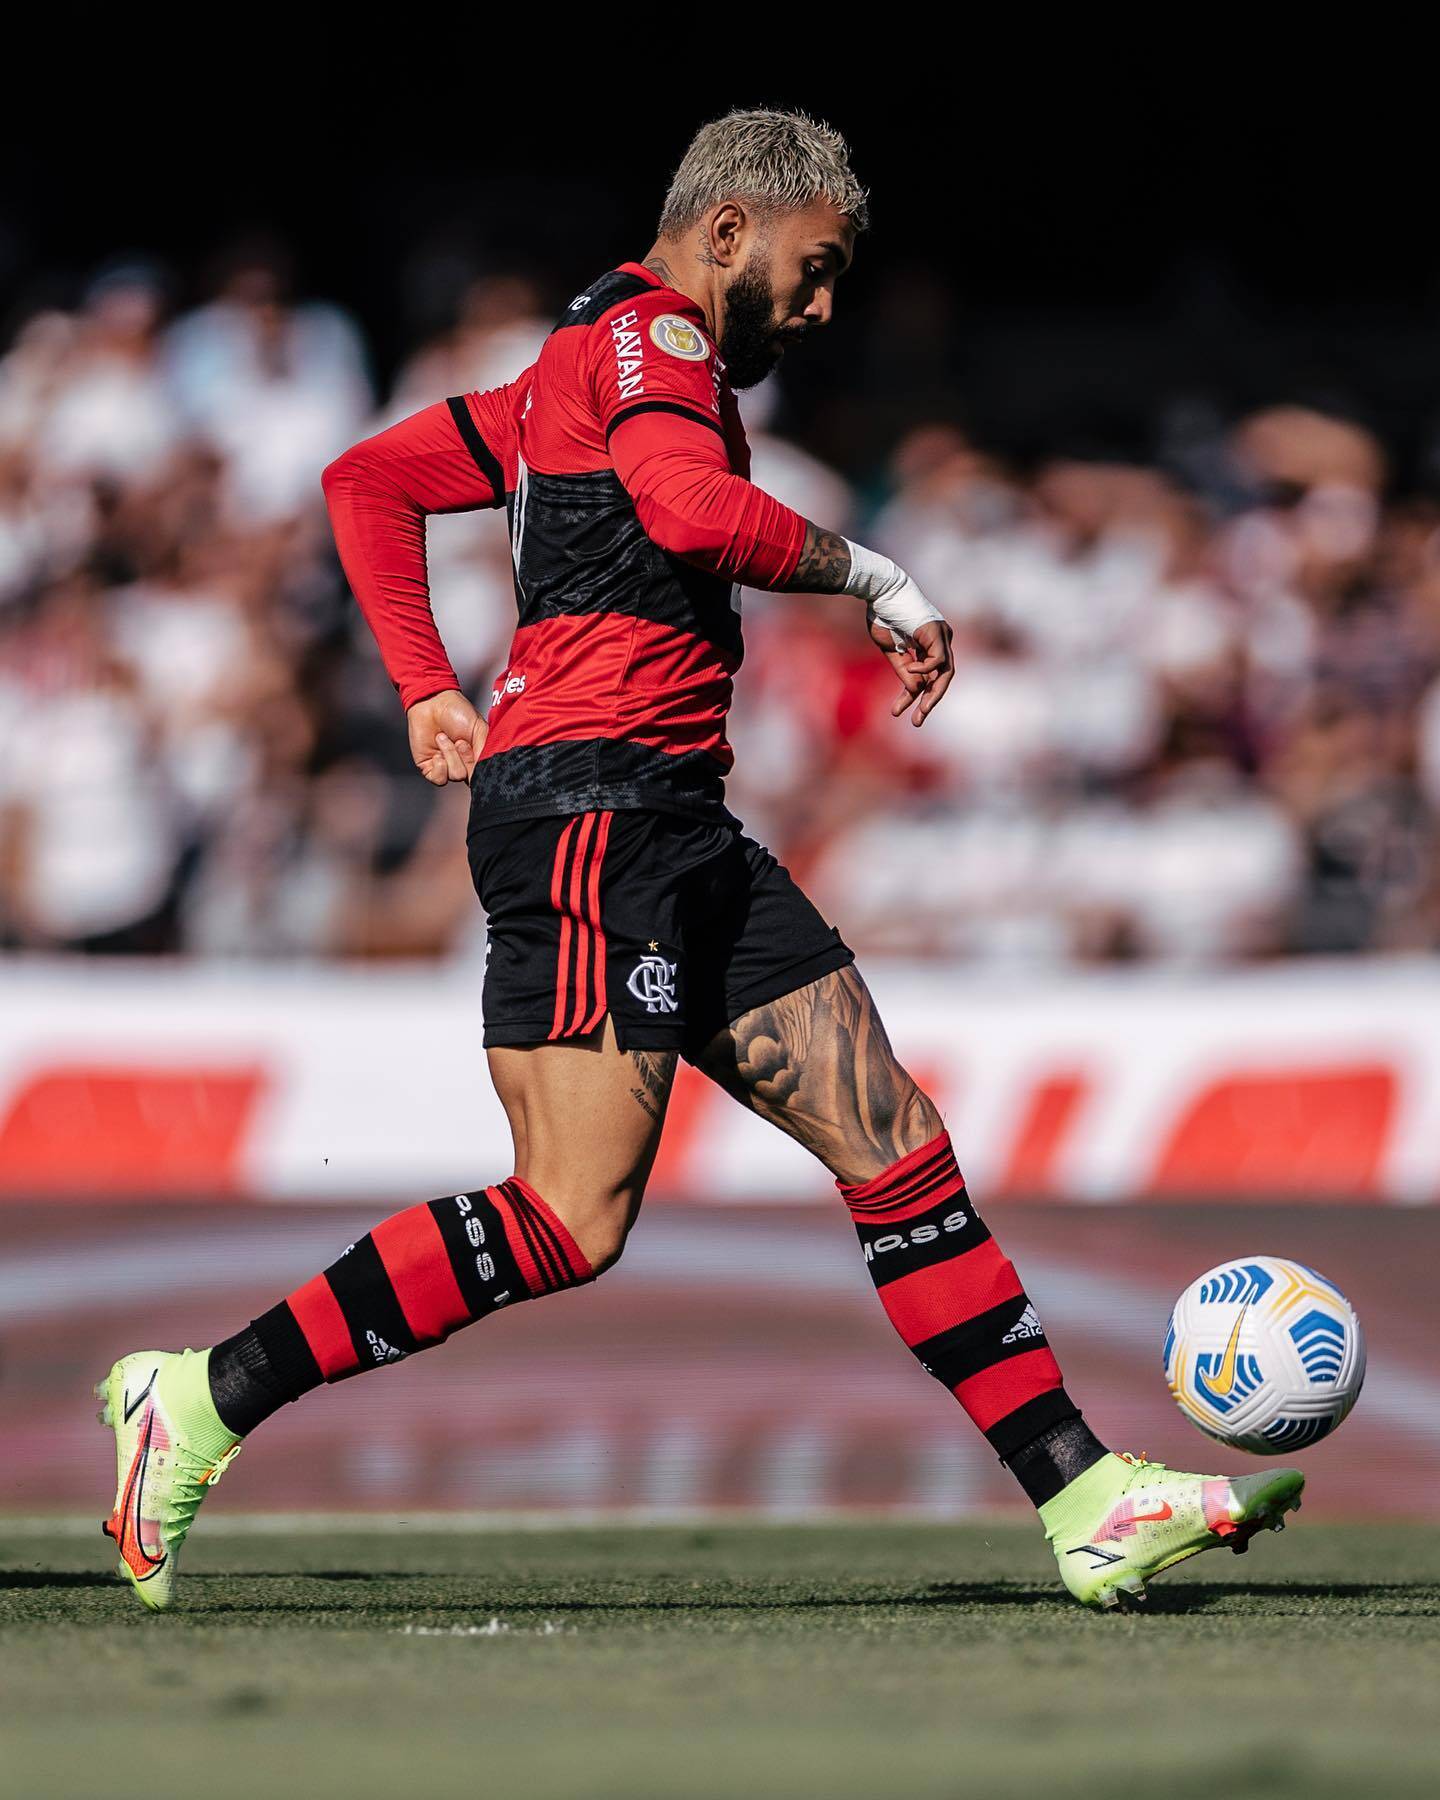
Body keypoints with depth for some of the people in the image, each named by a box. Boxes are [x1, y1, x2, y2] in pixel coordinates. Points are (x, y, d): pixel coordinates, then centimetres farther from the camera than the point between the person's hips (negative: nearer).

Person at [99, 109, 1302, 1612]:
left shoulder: (581, 375, 26)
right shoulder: (647, 333, -4)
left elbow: (367, 478, 30)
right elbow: (694, 511, -24)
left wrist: (430, 690, 21)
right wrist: (868, 574, -10)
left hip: (676, 838, 11)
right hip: (594, 815, -11)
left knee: (893, 1141, 4)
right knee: (574, 1220, -16)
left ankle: (1088, 1502, 2)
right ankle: (202, 1403, -10)